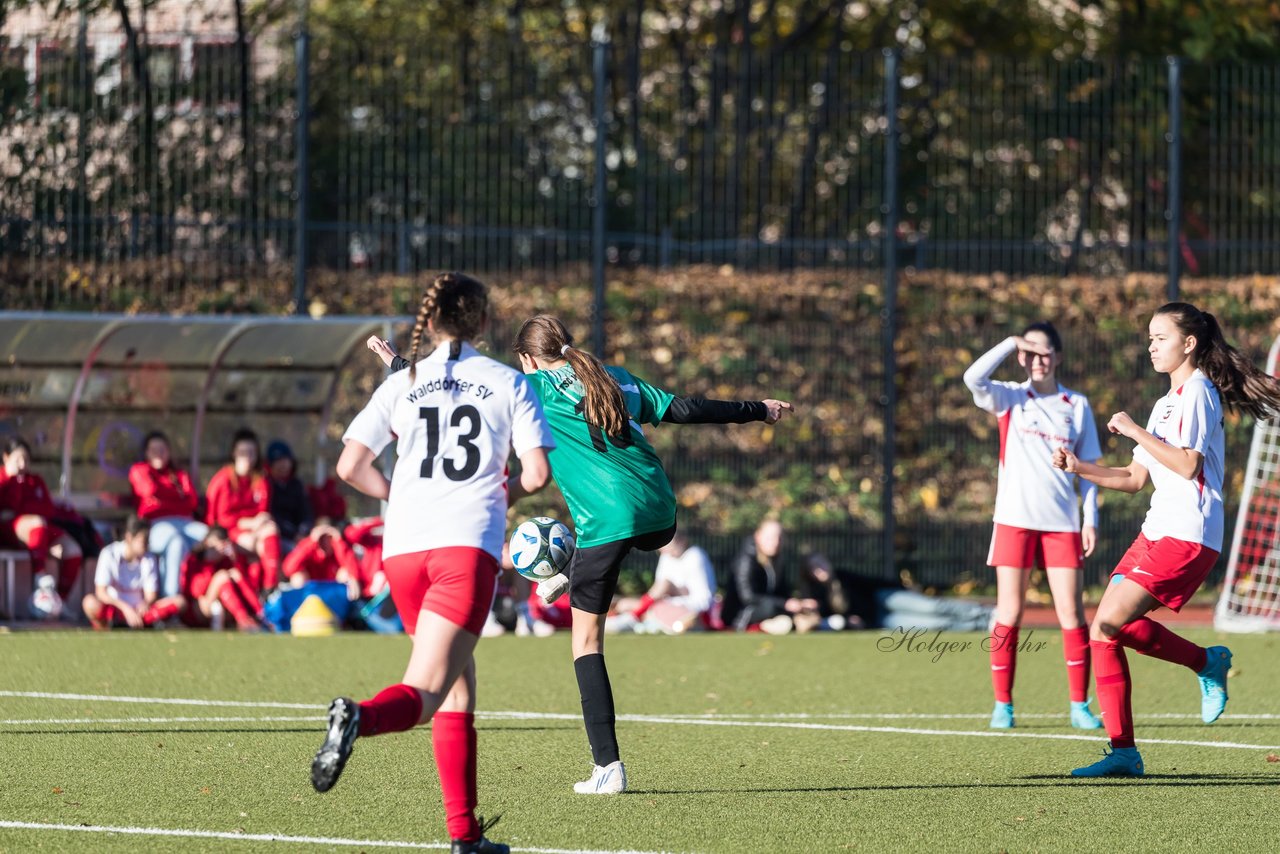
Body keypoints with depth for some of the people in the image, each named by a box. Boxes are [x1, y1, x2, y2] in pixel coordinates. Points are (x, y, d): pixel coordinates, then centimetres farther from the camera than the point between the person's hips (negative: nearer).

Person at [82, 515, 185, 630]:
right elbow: (101, 592, -18)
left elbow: (151, 595, 0)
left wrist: (146, 603, -26)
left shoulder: (149, 559, 1)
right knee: (90, 602, -39)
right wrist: (125, 608, -32)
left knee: (178, 601, -19)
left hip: (139, 609, 4)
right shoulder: (110, 555, -12)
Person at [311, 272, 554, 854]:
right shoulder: (509, 384, 7)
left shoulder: (401, 384, 11)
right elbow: (536, 473, 0)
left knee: (458, 687, 17)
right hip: (469, 544, -4)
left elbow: (350, 467, 4)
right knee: (424, 694, -11)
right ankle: (360, 718, -44)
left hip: (403, 546, 4)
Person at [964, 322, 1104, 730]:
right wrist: (1010, 343, -9)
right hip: (1015, 519, -1)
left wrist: (1091, 519, 3)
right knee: (1009, 614, -1)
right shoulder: (1009, 398, 5)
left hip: (1062, 522, 1)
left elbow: (1088, 466, 11)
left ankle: (1079, 705, 5)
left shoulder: (1077, 405, 9)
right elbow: (973, 378, -16)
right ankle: (1002, 705, 5)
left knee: (1071, 613, -2)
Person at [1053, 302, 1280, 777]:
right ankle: (1123, 753, 0)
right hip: (1157, 531, 10)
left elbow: (1187, 464, -19)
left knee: (1113, 622, -19)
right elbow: (1136, 478, 21)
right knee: (1102, 632, 0)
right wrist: (1079, 468, 10)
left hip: (1188, 534, -10)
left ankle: (1208, 663, -1)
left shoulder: (1197, 392, -7)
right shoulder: (1166, 403, 22)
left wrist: (1136, 432, -14)